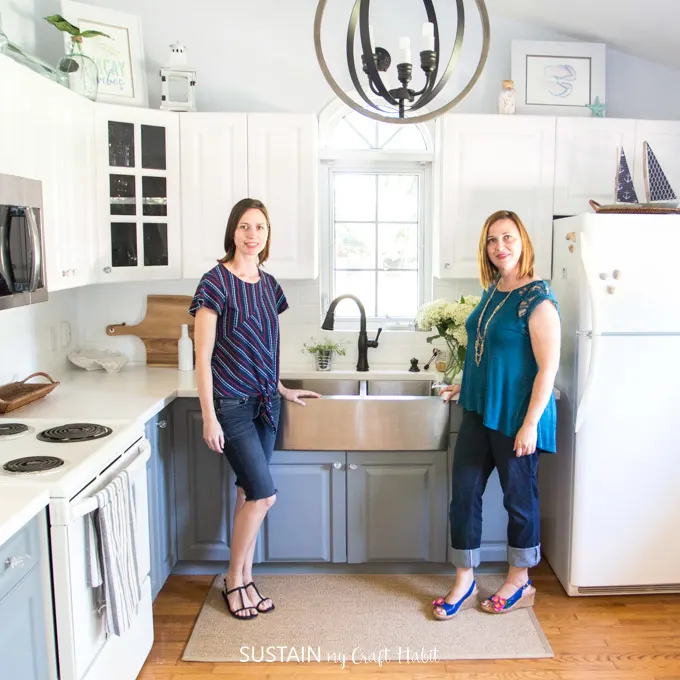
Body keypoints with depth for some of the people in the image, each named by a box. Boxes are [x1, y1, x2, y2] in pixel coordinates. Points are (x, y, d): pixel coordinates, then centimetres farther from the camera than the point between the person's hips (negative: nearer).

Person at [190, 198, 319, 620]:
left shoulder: (268, 284, 9)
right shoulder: (217, 282, -11)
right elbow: (203, 356, -12)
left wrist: (283, 391, 17)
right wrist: (209, 417, -14)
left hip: (265, 401, 6)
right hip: (232, 403, -6)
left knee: (251, 494, 11)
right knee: (264, 494, -7)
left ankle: (245, 578, 24)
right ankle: (234, 580, 13)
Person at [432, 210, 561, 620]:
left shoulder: (537, 298, -16)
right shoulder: (492, 292, 8)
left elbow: (548, 367, -19)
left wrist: (530, 424, -21)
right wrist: (467, 385, 21)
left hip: (516, 417, -7)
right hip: (480, 412, 8)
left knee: (519, 498, 9)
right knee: (464, 493, 9)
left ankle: (520, 585, 30)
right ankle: (464, 583, 23)